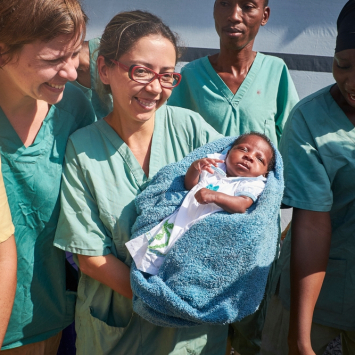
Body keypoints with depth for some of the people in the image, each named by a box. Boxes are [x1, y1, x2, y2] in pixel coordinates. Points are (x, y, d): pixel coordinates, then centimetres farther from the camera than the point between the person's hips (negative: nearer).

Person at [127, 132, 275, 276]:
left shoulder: (253, 184, 8)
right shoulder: (214, 167, 25)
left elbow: (242, 205, -12)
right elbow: (189, 185, 23)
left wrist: (214, 196, -27)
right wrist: (195, 167, 2)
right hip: (183, 218, 5)